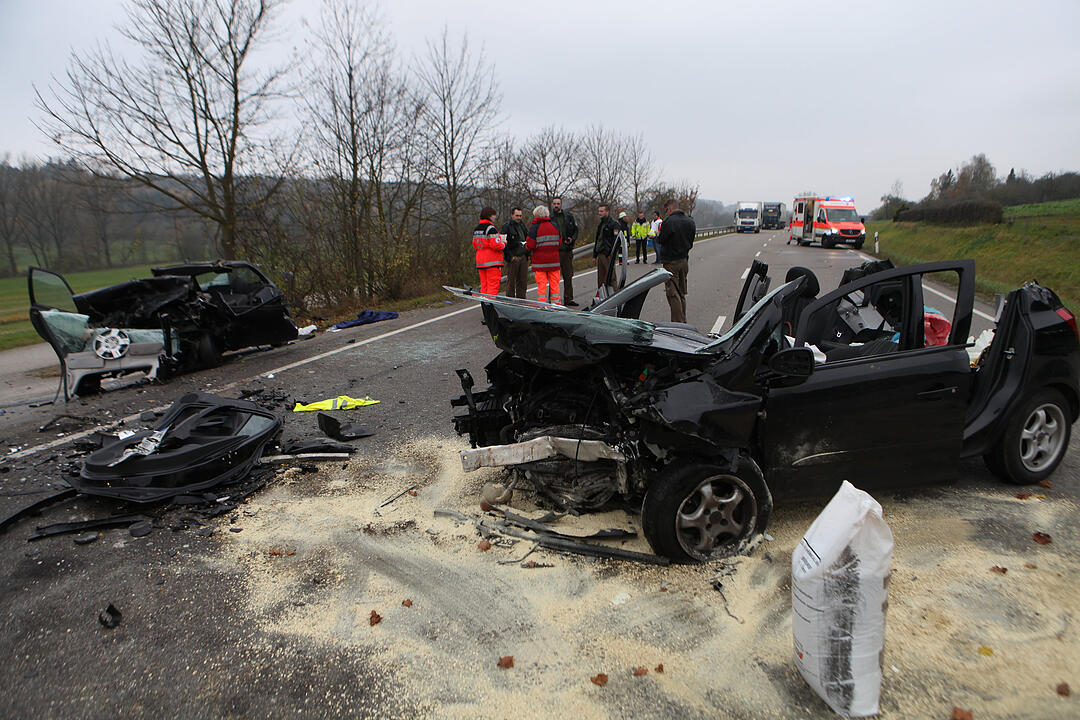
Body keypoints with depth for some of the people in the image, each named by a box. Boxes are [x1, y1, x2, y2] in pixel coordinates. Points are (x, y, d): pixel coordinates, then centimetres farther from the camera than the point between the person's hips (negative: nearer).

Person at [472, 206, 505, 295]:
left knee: (484, 286, 12)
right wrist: (503, 243, -1)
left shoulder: (476, 229, 11)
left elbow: (475, 245, 18)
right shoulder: (491, 229, -14)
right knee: (493, 285, -3)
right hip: (493, 262, -8)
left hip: (480, 262, 8)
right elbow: (496, 245, -19)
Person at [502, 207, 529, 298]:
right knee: (511, 281, 0)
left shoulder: (522, 225, 16)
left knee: (523, 281, 7)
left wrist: (527, 253, 11)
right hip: (513, 258, -6)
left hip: (523, 257, 6)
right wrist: (510, 257, -15)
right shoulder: (507, 226, -6)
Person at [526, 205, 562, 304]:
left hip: (540, 261, -4)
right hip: (554, 260, 4)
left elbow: (530, 245, -11)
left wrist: (525, 244, 10)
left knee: (541, 283, 1)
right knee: (554, 282, 10)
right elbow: (559, 242, 9)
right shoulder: (554, 226, 6)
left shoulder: (534, 227, -8)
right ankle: (555, 302, 13)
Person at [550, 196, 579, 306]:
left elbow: (575, 230, 14)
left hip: (567, 250, 3)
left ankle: (568, 299, 16)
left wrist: (572, 239, -5)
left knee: (568, 276, 8)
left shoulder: (569, 216, 10)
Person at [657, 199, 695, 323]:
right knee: (681, 293, 16)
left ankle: (677, 323, -6)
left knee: (672, 293, -3)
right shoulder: (690, 221, 6)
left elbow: (661, 239, -9)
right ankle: (683, 321, 22)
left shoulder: (669, 221, -17)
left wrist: (657, 235, 10)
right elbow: (691, 242, 12)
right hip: (685, 259, 7)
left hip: (671, 262, -7)